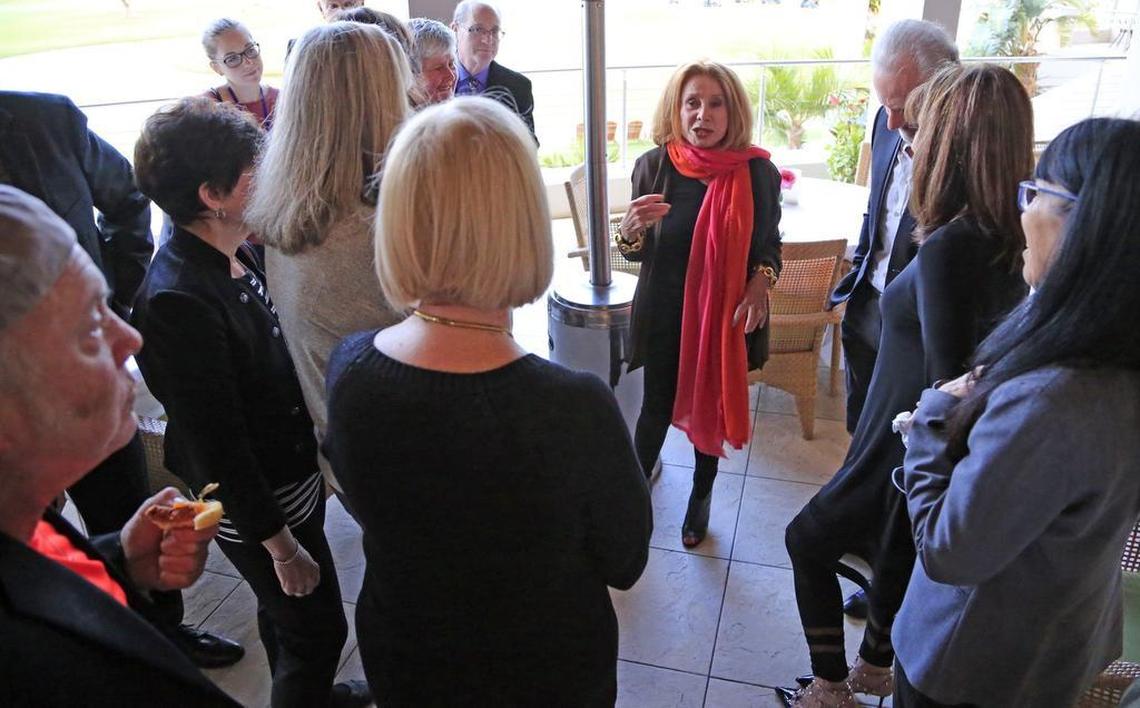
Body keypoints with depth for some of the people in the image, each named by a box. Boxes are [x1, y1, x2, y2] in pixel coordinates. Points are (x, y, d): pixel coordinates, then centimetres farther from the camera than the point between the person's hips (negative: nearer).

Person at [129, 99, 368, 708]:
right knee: (316, 629, 9)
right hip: (255, 504, -9)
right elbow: (216, 442, -25)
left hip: (294, 471, 9)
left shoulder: (239, 253, -2)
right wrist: (280, 544, -18)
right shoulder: (177, 300, -29)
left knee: (286, 614, 29)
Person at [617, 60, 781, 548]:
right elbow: (636, 252, -3)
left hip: (728, 315, 1)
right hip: (664, 314, -1)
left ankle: (701, 496, 42)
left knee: (711, 407, 16)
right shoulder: (654, 166, -11)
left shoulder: (757, 170, -10)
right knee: (657, 406, 8)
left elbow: (769, 244, 4)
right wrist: (632, 227, -26)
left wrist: (760, 283, -16)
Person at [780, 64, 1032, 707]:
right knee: (898, 554, 28)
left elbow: (949, 386, -27)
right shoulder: (1005, 239, -3)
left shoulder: (949, 249, -29)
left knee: (808, 542, 14)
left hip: (912, 455, -8)